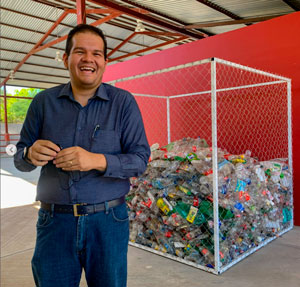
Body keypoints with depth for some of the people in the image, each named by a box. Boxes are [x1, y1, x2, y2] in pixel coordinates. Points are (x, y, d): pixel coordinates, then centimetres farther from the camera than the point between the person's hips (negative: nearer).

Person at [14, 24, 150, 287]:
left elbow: (141, 159, -8)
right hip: (55, 222, 2)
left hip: (108, 221, -1)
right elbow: (19, 159, 10)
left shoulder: (123, 102, -4)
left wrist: (98, 161, -24)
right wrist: (31, 154, -14)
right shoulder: (43, 102, 3)